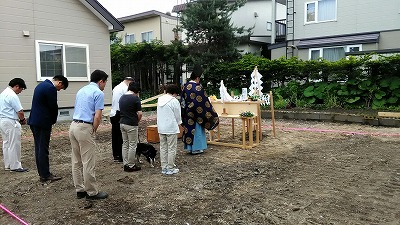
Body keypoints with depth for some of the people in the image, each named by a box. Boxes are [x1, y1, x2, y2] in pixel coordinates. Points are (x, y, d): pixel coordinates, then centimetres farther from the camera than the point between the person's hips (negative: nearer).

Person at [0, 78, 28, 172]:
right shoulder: (12, 95, -18)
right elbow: (20, 112, -20)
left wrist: (20, 118, 12)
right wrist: (22, 120, 0)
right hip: (11, 122, -10)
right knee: (14, 145, -3)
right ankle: (15, 166, 2)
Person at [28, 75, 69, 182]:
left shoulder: (41, 85, 15)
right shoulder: (51, 88, -16)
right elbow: (53, 107, -14)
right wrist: (53, 121, 3)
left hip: (34, 121, 10)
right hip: (43, 122, -10)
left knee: (38, 148, 12)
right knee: (43, 149, -3)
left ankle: (42, 173, 21)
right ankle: (45, 175, 5)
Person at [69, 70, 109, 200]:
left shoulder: (81, 90, 18)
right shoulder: (98, 93, -8)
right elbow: (97, 117, -14)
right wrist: (94, 131, 1)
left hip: (73, 126, 9)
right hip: (85, 128, -9)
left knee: (76, 161, 13)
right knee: (88, 163, 0)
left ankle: (80, 190, 23)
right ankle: (92, 192, 9)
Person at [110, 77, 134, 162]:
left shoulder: (116, 88, 18)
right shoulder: (125, 88, -10)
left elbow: (115, 101, 17)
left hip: (113, 114, 9)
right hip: (120, 115, -9)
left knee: (115, 135, 12)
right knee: (121, 136, -2)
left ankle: (116, 155, 21)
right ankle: (121, 157, 3)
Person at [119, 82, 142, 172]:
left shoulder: (122, 97, 9)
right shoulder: (135, 98, -13)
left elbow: (121, 111, 14)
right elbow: (139, 113, -14)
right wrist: (137, 121, 5)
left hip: (122, 123, 7)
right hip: (131, 124, -7)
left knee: (125, 144, 14)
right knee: (132, 145, 2)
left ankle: (126, 164, 20)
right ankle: (131, 166, 9)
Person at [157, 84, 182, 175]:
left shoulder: (160, 99, 9)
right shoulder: (174, 101, -12)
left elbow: (158, 114, 14)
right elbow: (177, 115, -7)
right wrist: (178, 123, 14)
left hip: (161, 128, 7)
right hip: (171, 128, -7)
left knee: (163, 148, 12)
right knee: (171, 149, 2)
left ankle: (164, 168, 19)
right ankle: (170, 169, 8)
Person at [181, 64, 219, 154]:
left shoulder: (185, 86, 4)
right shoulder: (198, 87, -17)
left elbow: (182, 99, 9)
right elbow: (204, 100, -15)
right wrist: (211, 112, -5)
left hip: (187, 113, 7)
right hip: (196, 113, -7)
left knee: (189, 128, 13)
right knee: (196, 129, 3)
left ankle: (189, 147, 21)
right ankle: (196, 148, 10)